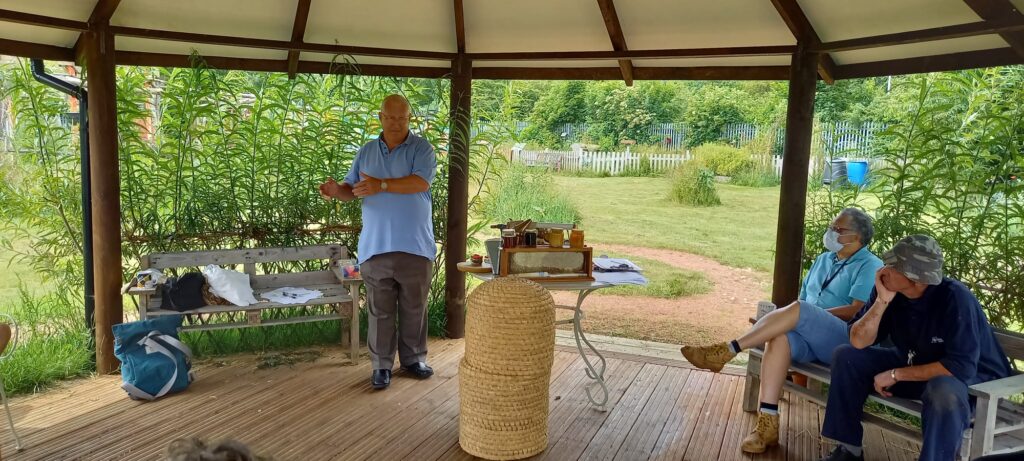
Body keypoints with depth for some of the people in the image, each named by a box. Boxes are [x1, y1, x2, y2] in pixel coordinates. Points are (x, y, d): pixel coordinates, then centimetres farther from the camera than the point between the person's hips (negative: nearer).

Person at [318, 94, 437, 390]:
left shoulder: (422, 149, 0)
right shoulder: (366, 152, 11)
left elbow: (421, 182, -16)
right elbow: (351, 189, 11)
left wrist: (381, 184, -22)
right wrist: (336, 190, -12)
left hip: (415, 245, -2)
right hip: (376, 246, 2)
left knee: (414, 307, 10)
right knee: (380, 310, 5)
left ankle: (413, 359, 26)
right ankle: (381, 365, 15)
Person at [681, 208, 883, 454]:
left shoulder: (870, 265, 1)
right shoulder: (823, 260, 23)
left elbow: (856, 311, -12)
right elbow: (802, 299, 19)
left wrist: (811, 315, -14)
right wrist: (775, 319, -2)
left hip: (846, 341, -5)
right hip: (810, 338, 5)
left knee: (798, 310, -33)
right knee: (780, 337, -31)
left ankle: (726, 351, -32)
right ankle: (767, 423, -35)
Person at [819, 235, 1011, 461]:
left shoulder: (955, 298, -29)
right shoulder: (888, 288, -14)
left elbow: (961, 366, -33)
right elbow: (859, 342, -16)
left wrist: (895, 375, -26)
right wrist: (882, 301, -29)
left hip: (969, 377, -6)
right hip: (913, 365, 6)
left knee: (944, 391, -40)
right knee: (846, 356, -8)